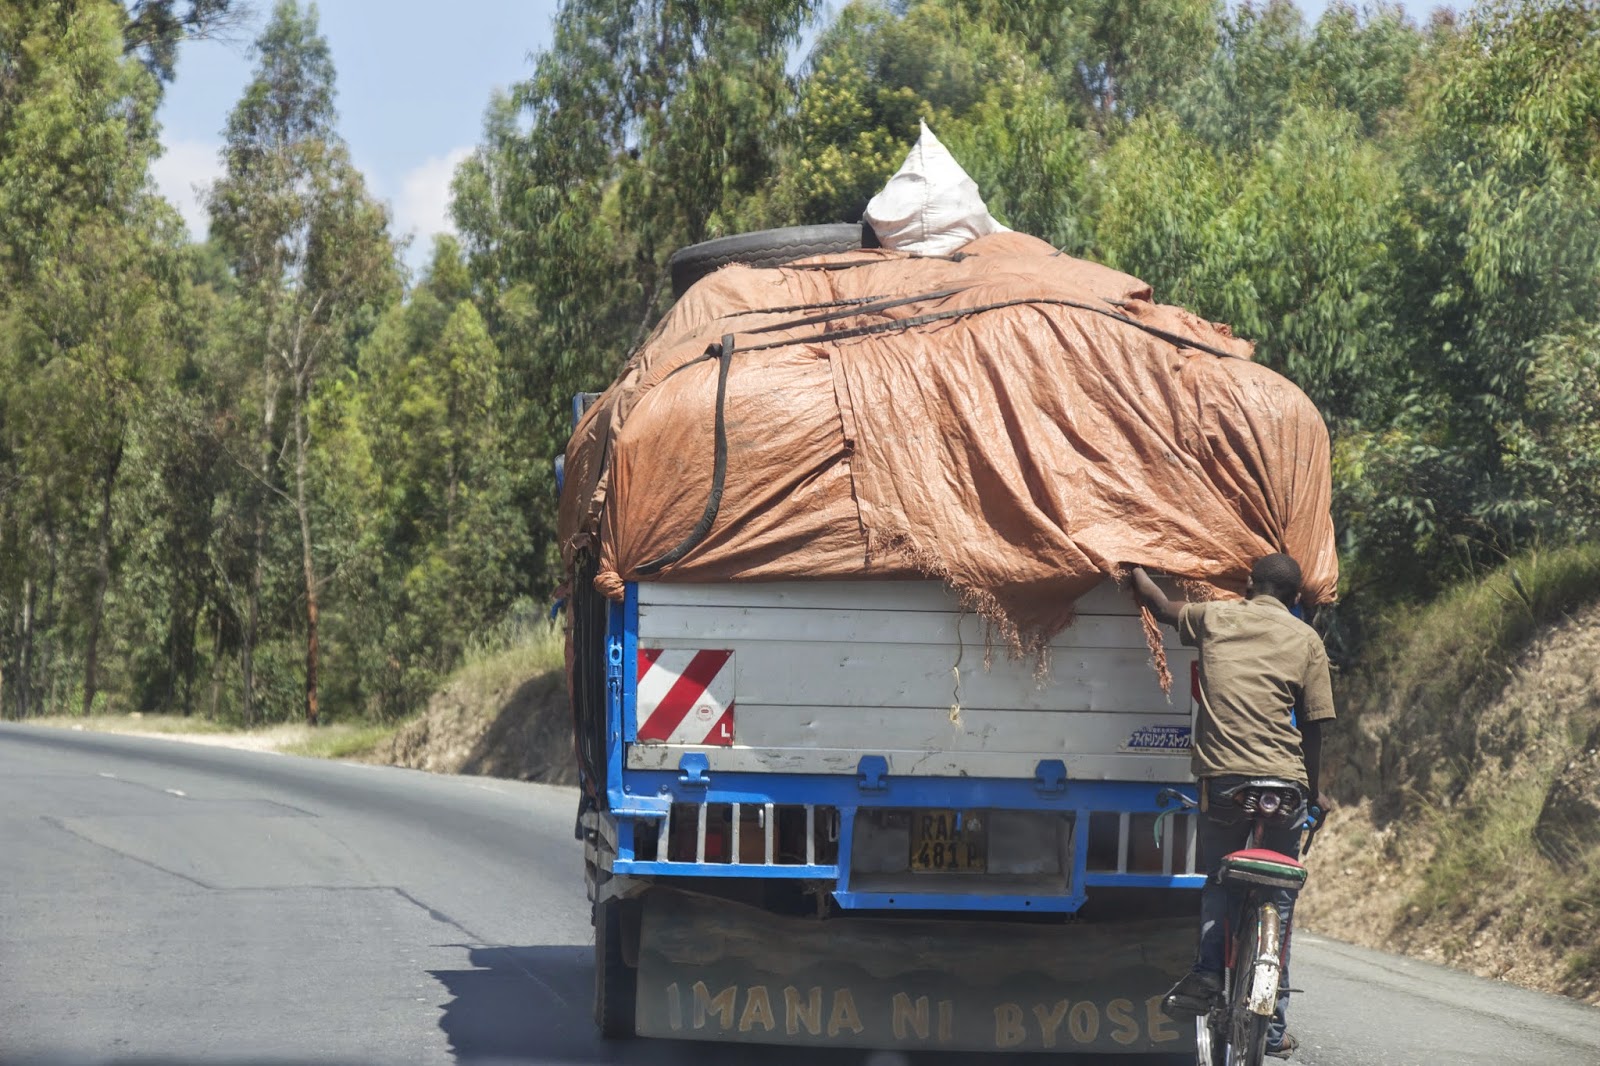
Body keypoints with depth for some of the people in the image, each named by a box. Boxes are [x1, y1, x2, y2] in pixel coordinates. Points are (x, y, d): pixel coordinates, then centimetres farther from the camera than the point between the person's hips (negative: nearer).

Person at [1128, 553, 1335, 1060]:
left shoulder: (1215, 617, 9)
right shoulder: (1306, 641, 6)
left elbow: (1160, 605, 27)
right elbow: (1312, 728, 5)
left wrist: (1134, 567, 46)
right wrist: (1315, 792, 17)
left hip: (1222, 778, 1)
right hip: (1282, 781, -1)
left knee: (1219, 883, 19)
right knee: (1276, 902, 7)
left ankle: (1207, 974, -2)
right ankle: (1271, 1027, 7)